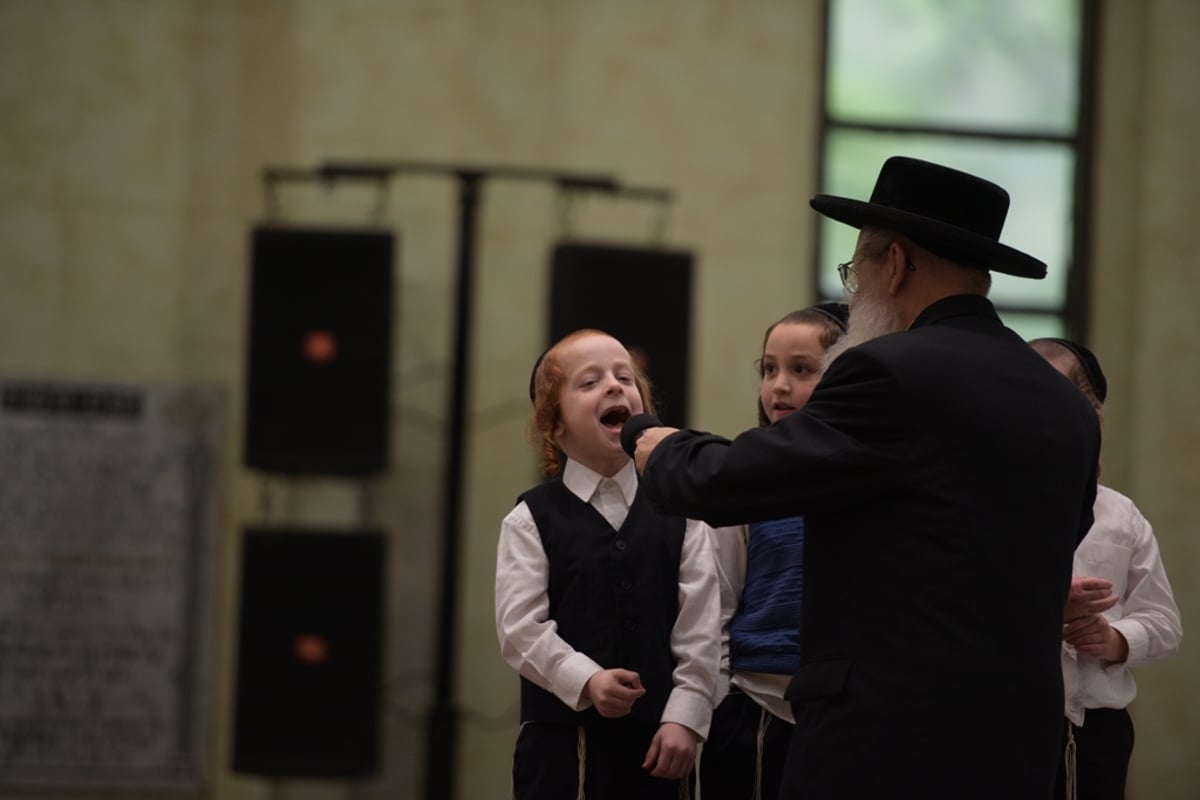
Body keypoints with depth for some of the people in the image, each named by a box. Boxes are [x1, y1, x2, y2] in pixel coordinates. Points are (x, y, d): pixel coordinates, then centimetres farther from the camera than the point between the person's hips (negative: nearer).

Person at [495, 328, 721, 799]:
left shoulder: (678, 514, 7)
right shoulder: (532, 520, 1)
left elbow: (700, 628, 2)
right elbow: (520, 626, -8)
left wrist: (684, 717, -8)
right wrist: (586, 681, -22)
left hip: (655, 739, 2)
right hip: (562, 738, -2)